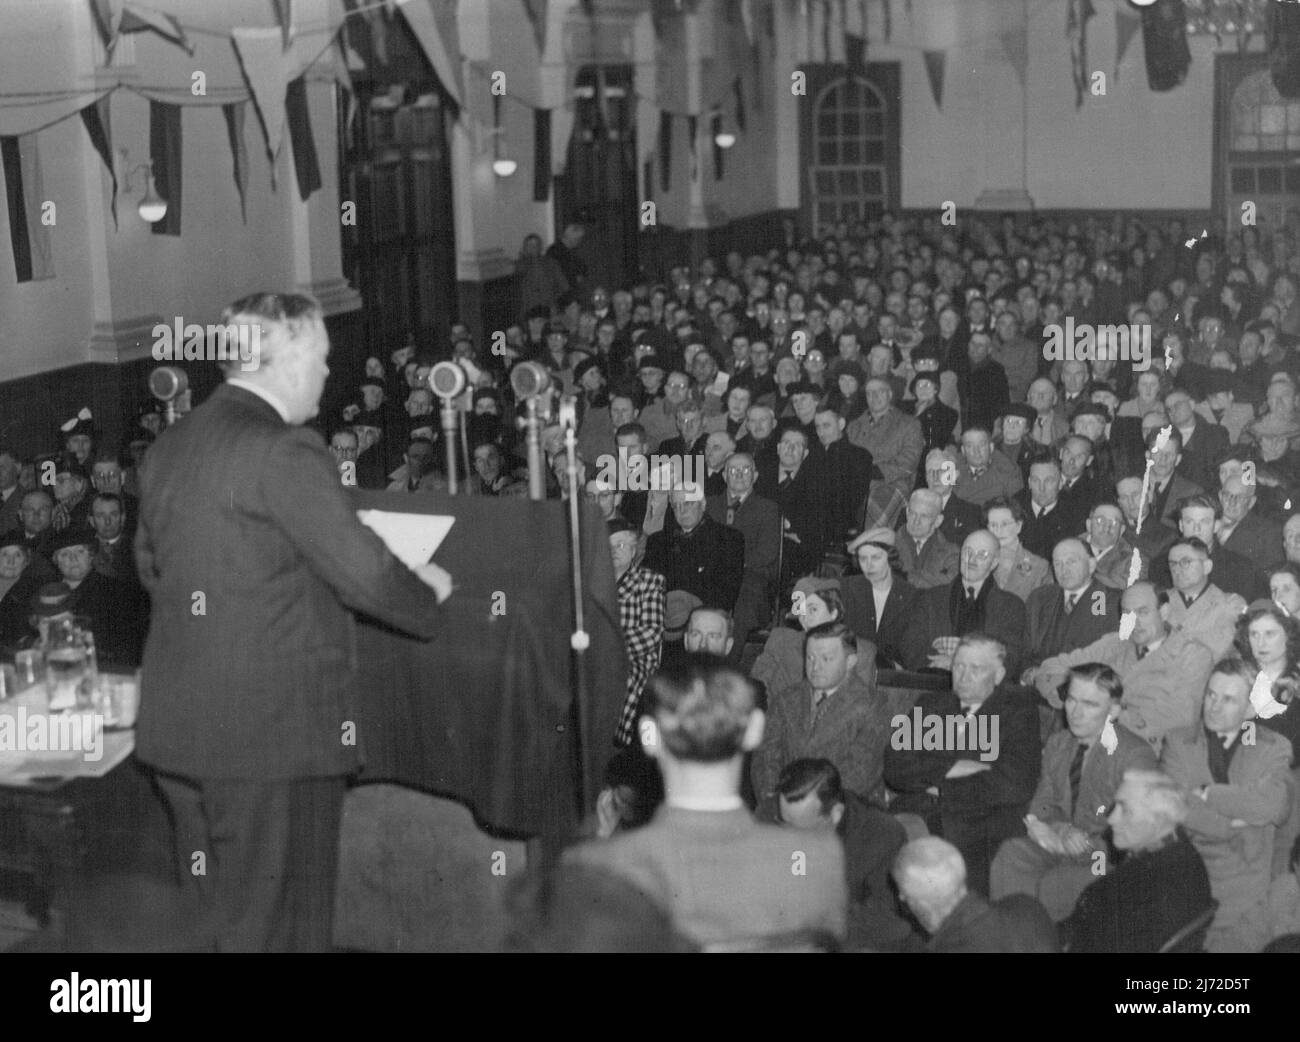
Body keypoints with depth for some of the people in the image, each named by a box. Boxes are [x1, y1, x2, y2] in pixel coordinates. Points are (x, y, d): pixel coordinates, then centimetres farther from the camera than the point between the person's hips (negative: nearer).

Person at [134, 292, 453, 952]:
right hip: (269, 732, -8)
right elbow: (365, 572, -17)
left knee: (205, 916, 19)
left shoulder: (168, 447, 8)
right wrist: (426, 593, 1)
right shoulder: (285, 452, -17)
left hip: (176, 727, 8)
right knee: (275, 922, 4)